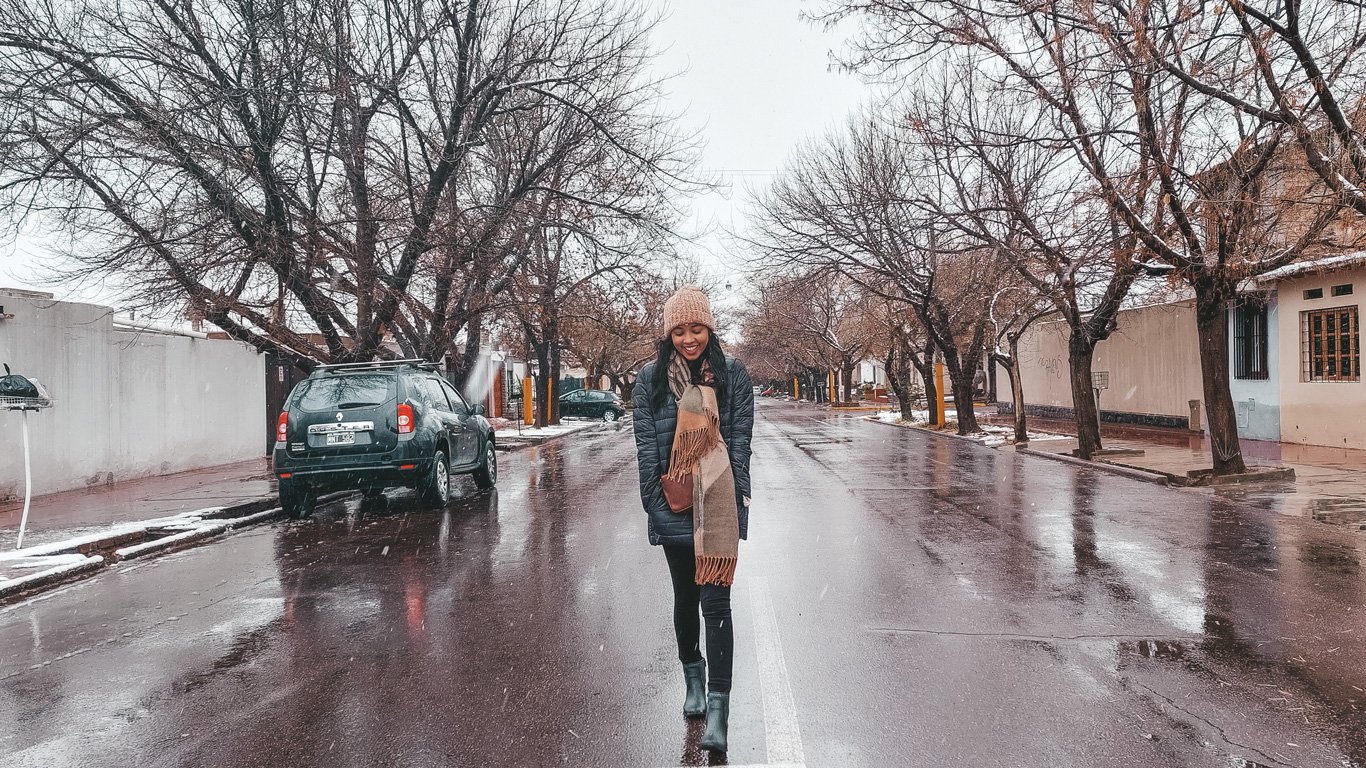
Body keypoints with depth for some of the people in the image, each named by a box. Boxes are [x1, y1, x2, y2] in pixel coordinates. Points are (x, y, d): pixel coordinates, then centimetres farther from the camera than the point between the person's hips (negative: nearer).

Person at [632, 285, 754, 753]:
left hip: (719, 505, -2)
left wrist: (732, 501, -8)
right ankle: (692, 676, 38)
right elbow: (646, 447, 0)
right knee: (686, 597, 16)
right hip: (673, 506, 2)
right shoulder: (650, 380, 1)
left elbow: (739, 441, -2)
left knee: (715, 601, -6)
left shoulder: (732, 375, -1)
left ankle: (717, 708, -2)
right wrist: (655, 504, -6)